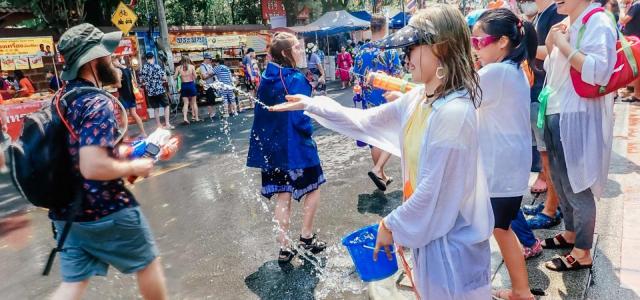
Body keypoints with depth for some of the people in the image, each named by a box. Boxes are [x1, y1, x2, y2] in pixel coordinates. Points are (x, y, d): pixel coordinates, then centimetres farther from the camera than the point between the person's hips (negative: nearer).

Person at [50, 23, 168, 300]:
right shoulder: (98, 103, -21)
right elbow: (93, 167, -31)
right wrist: (133, 167, -15)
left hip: (65, 211, 8)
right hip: (105, 211, -8)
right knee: (148, 261, 15)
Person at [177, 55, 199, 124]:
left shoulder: (179, 68, 0)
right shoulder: (192, 66, -4)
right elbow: (195, 77, -5)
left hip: (183, 85, 1)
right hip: (191, 84, -1)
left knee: (186, 103, 5)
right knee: (194, 102, 11)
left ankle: (185, 118, -9)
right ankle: (196, 117, 16)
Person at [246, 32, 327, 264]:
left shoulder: (266, 78, 6)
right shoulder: (296, 79, -17)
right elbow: (300, 118, -20)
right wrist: (309, 132, -1)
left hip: (272, 146, 7)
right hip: (296, 145, -7)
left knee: (283, 197, 13)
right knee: (313, 189, 15)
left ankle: (284, 248, 18)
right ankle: (306, 238, 21)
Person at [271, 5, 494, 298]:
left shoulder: (454, 112, -28)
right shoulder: (417, 98, 0)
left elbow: (433, 191, -26)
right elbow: (365, 120, 10)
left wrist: (391, 224, -12)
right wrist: (311, 104, 10)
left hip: (453, 239, -8)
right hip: (429, 226, 8)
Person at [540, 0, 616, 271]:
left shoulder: (598, 23, -12)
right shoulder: (566, 24, 13)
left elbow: (599, 72, -26)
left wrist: (564, 45, -20)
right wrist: (550, 45, 5)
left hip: (578, 119, -9)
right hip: (556, 115, 9)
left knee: (577, 188, 1)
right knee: (561, 183, 19)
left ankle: (582, 254, 16)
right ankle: (570, 234, 38)